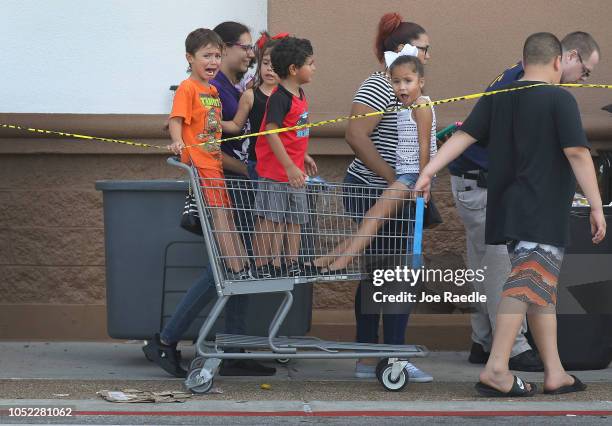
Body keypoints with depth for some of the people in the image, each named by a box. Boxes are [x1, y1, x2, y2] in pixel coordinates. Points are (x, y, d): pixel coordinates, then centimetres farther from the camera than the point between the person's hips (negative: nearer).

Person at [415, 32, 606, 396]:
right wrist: (596, 206, -12)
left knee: (543, 288, 14)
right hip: (545, 213, -7)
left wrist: (428, 172, 1)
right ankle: (496, 368, -20)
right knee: (527, 285, -12)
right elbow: (577, 153, -14)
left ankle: (554, 372, 16)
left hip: (508, 212, 7)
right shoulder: (560, 99, -8)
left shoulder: (497, 96, 9)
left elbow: (462, 137, 2)